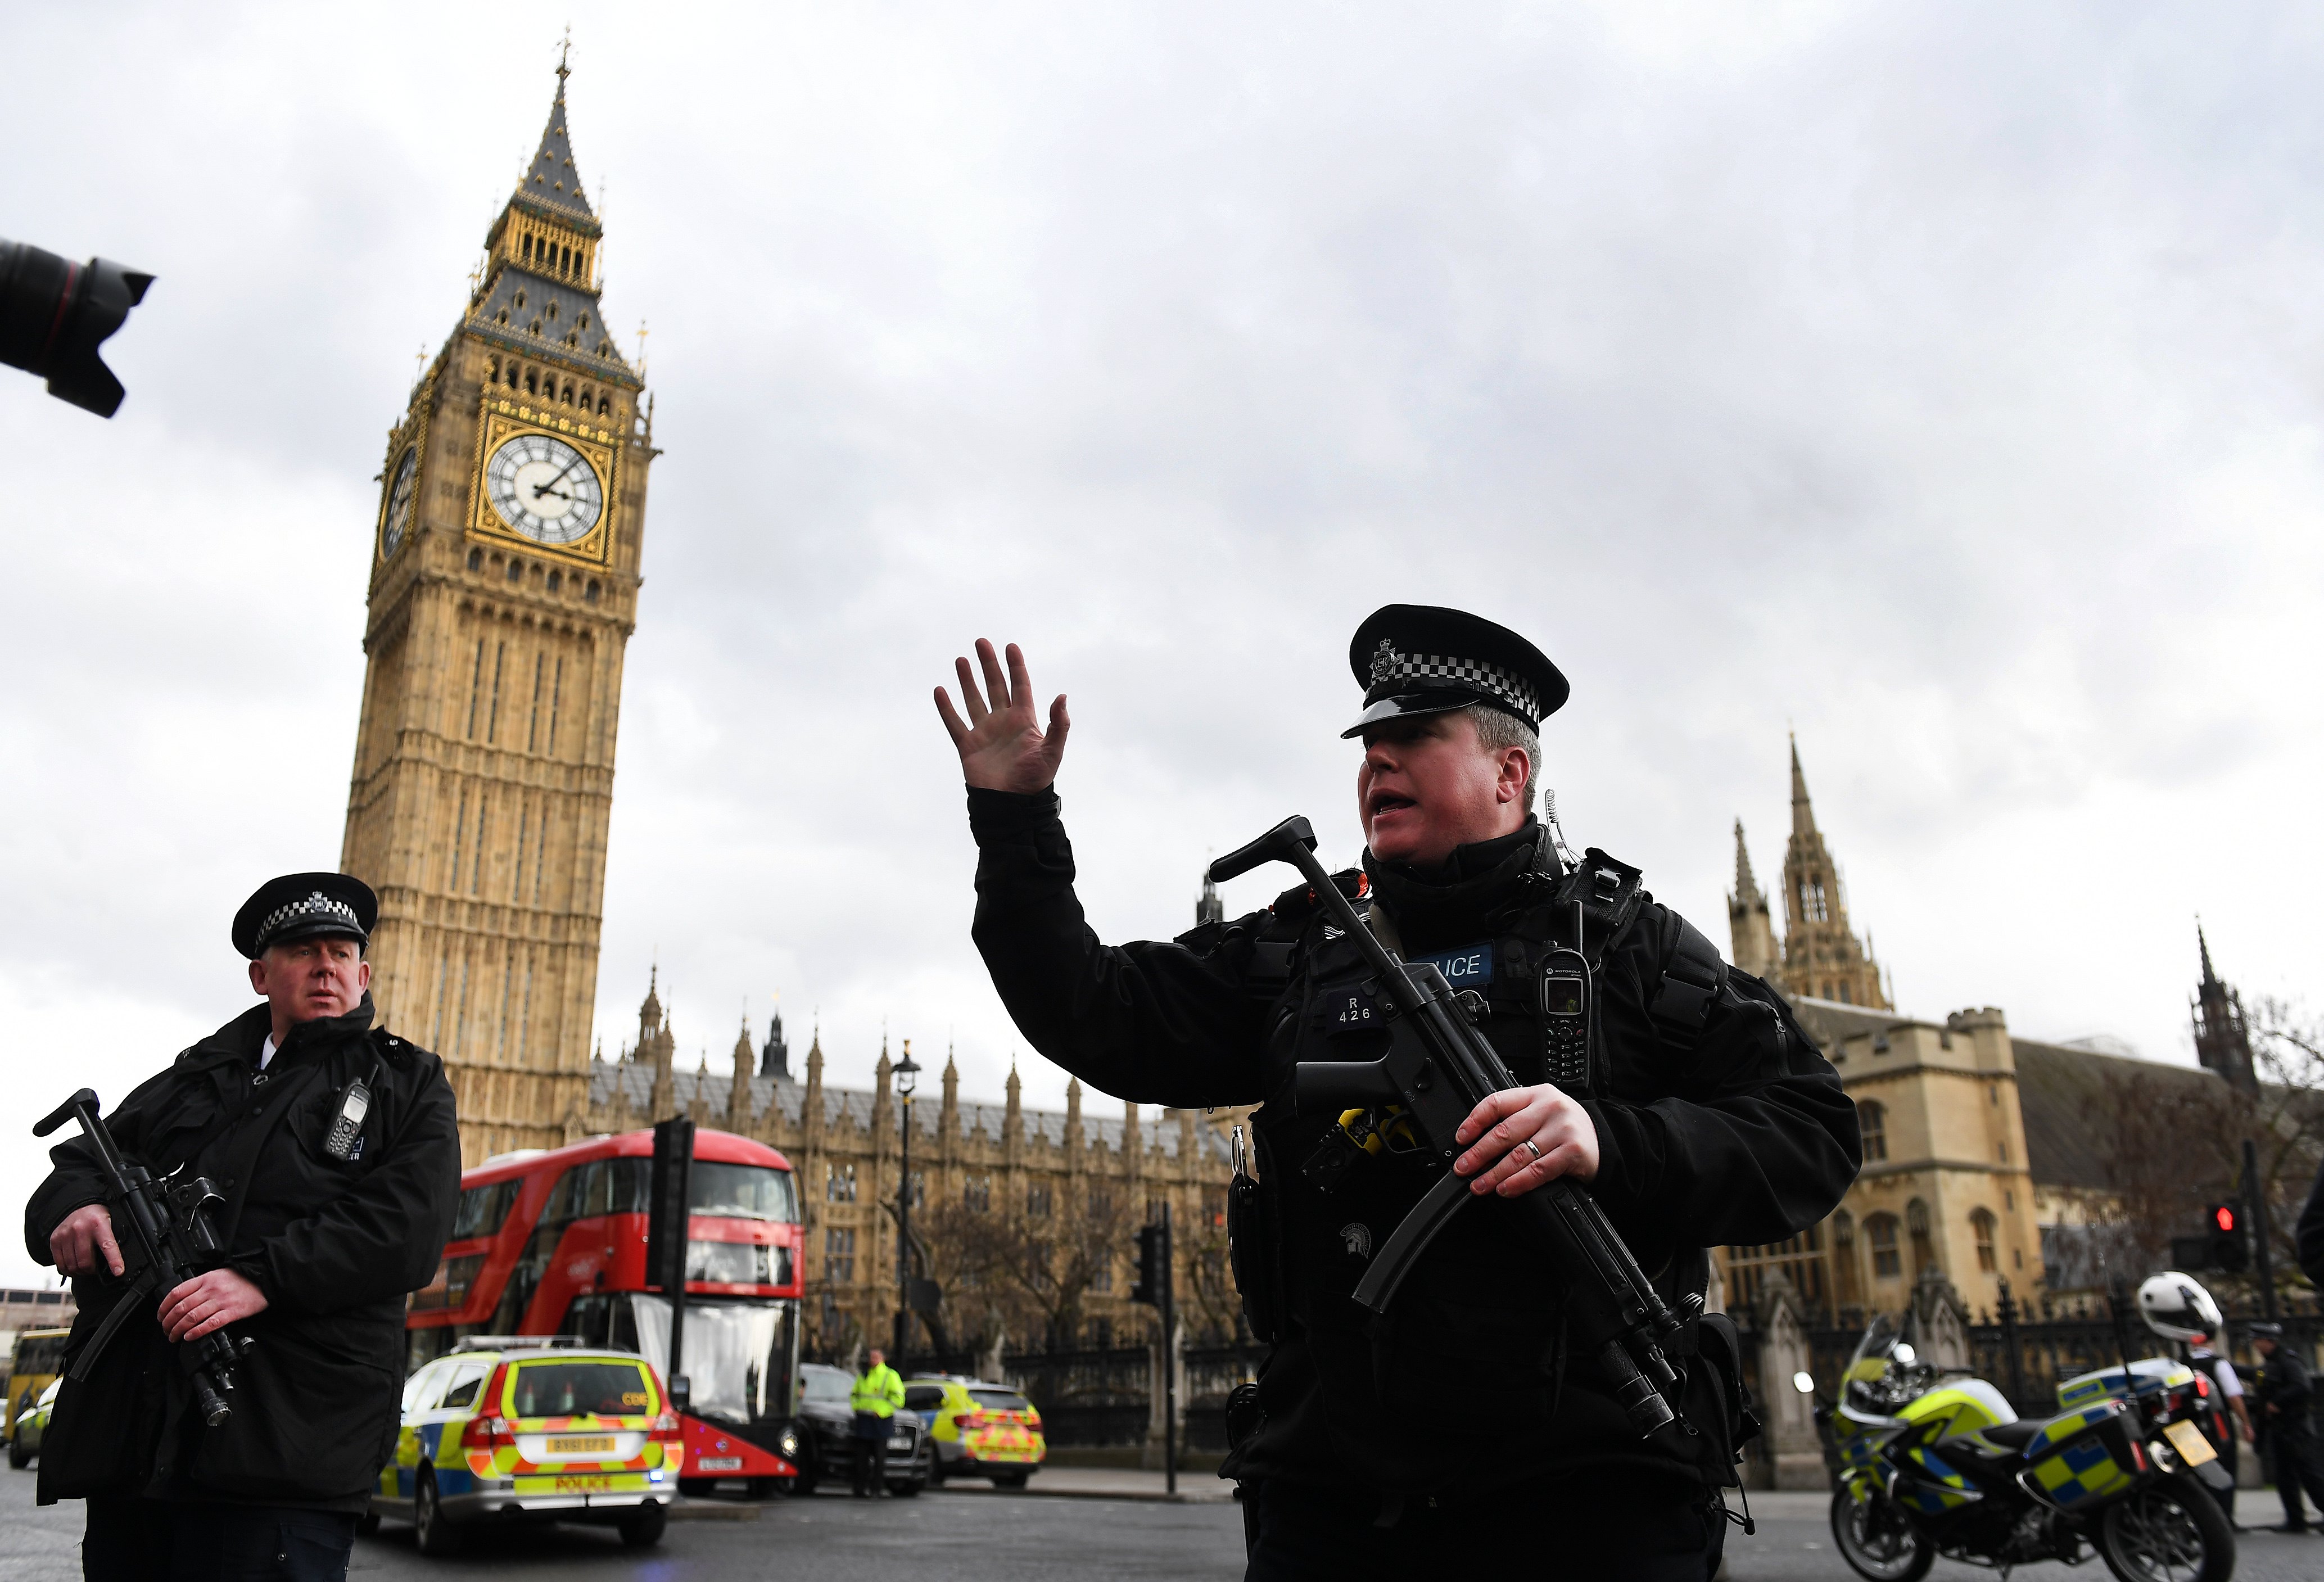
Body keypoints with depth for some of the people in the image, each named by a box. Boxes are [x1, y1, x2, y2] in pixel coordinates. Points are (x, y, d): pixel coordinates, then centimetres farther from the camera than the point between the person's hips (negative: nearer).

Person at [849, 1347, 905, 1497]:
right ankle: (861, 1488, 10)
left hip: (880, 1421, -5)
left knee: (879, 1457, -3)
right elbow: (853, 1394, 26)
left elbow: (898, 1398, -7)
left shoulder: (890, 1376, -1)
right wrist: (856, 1407, 6)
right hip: (863, 1420, 5)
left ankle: (878, 1488, 0)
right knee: (862, 1456, 5)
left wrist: (881, 1412, -13)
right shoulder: (863, 1376, 17)